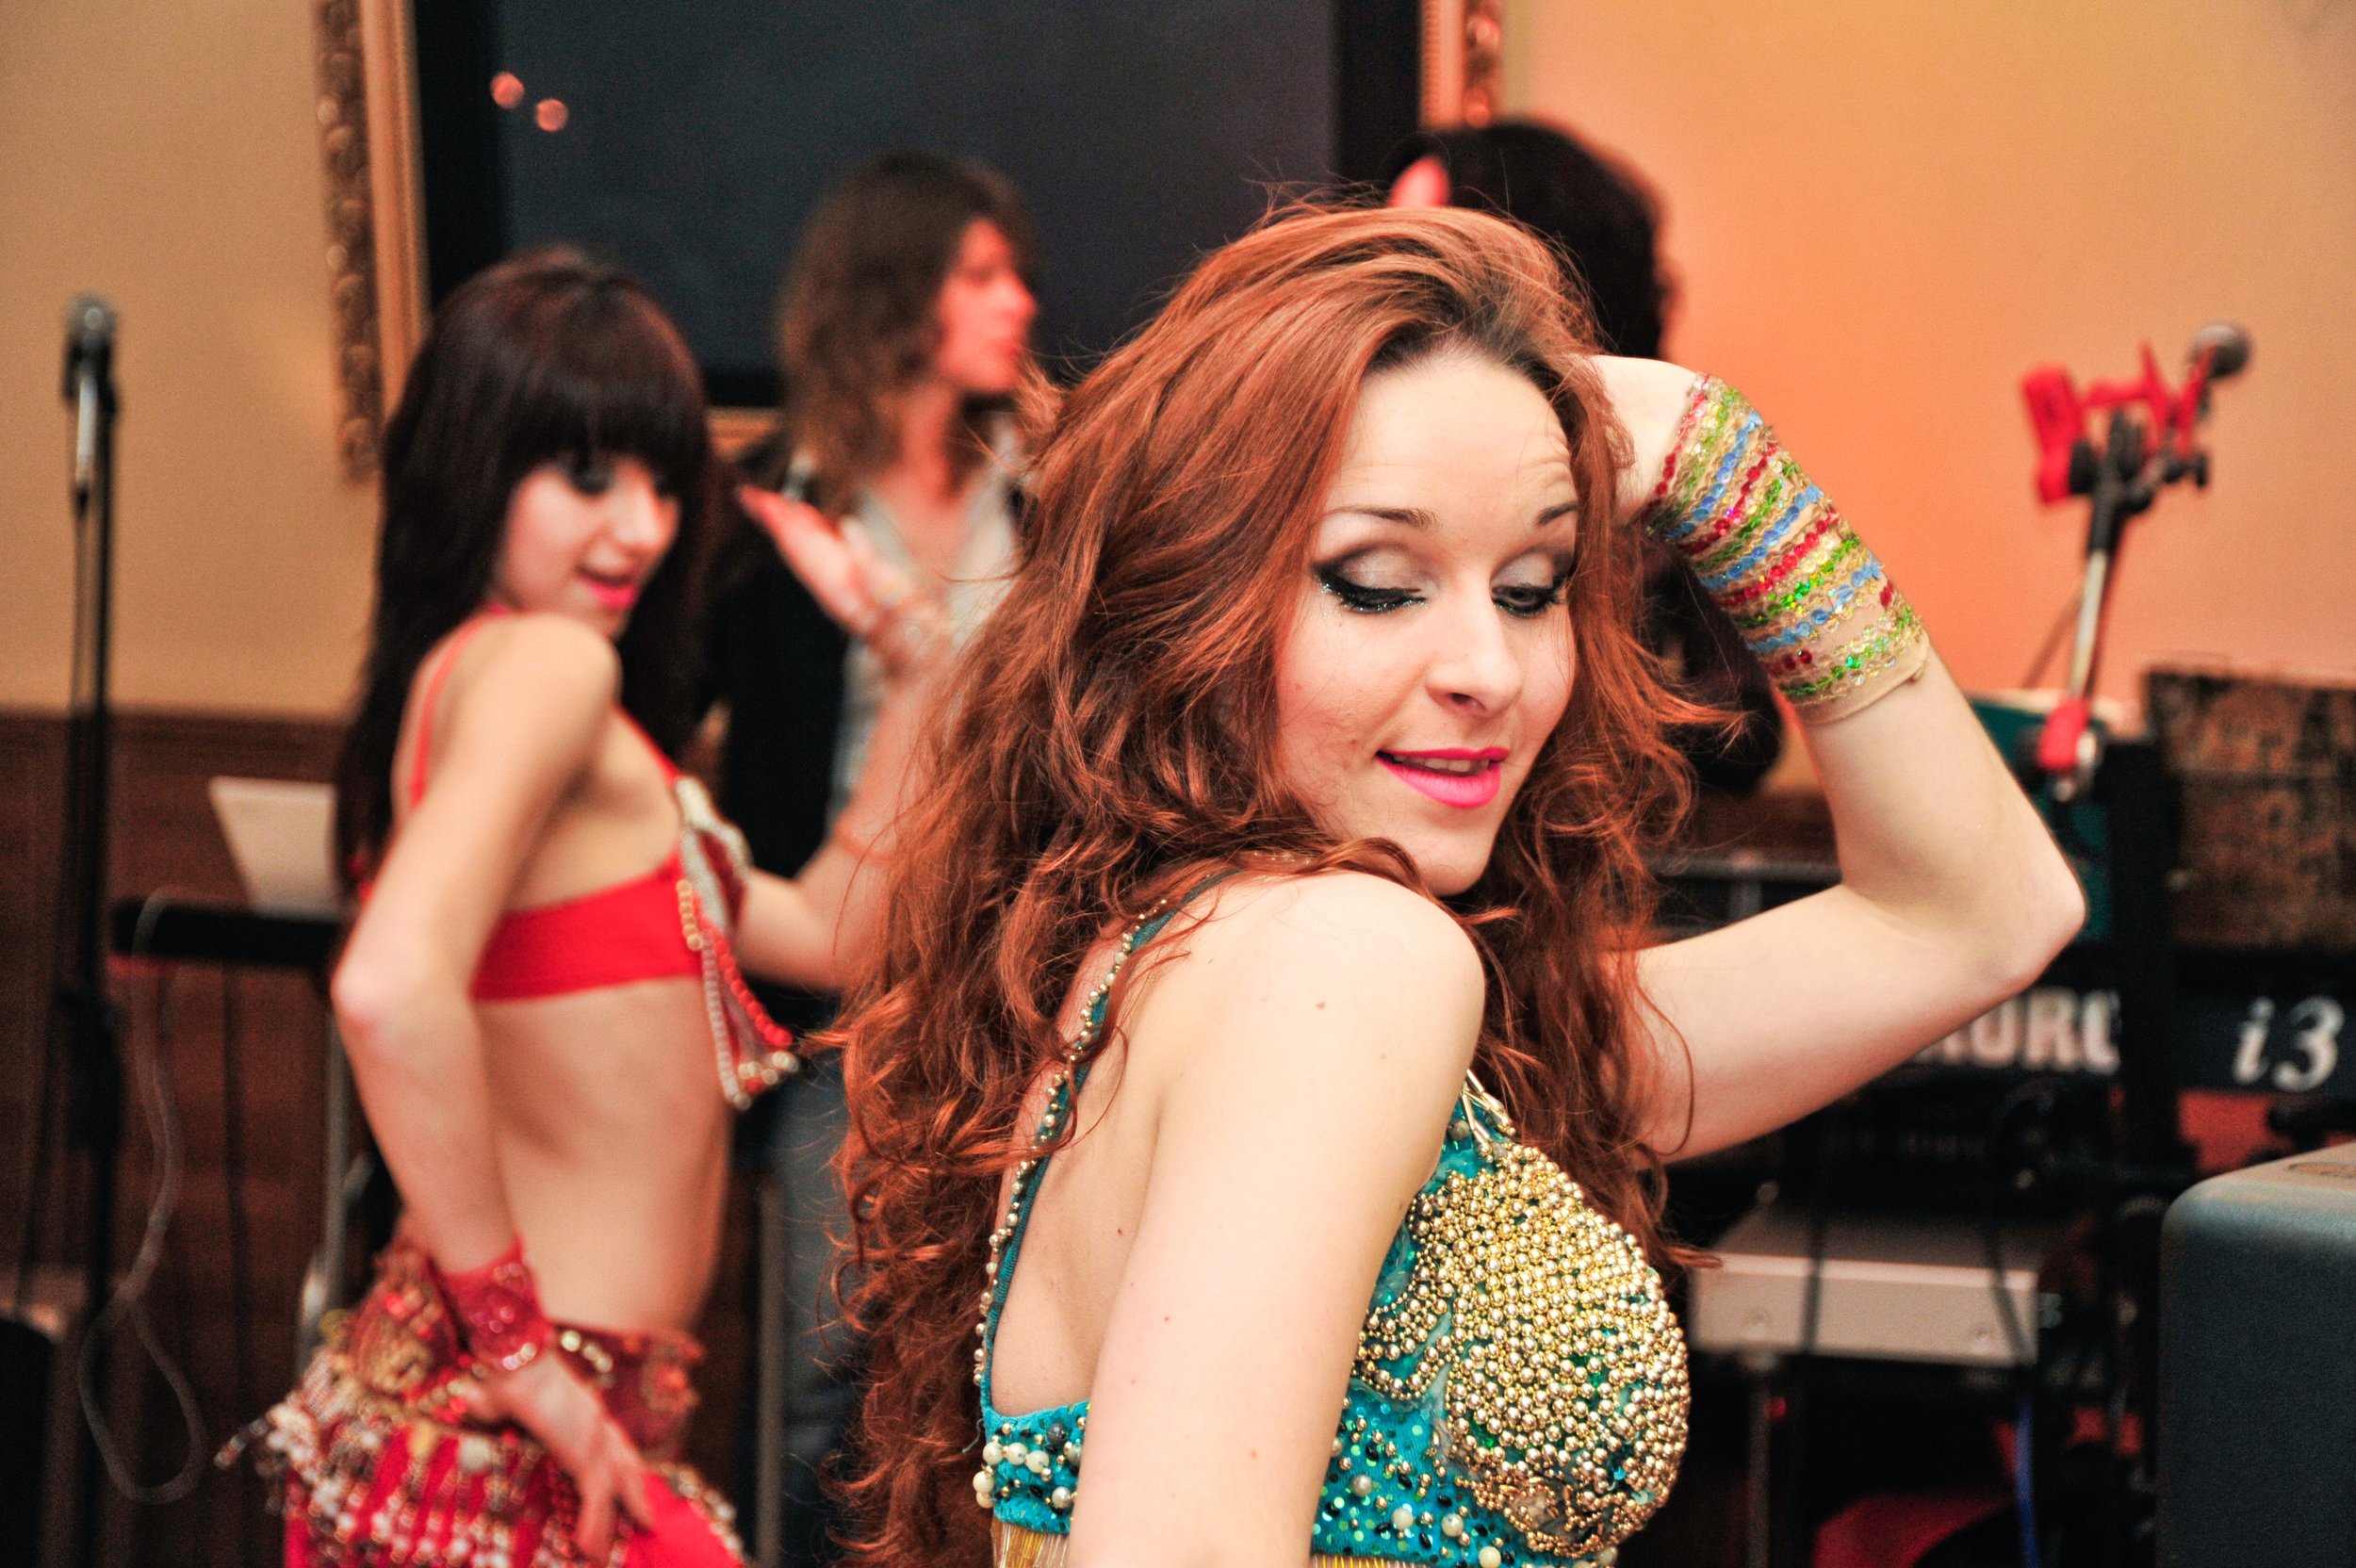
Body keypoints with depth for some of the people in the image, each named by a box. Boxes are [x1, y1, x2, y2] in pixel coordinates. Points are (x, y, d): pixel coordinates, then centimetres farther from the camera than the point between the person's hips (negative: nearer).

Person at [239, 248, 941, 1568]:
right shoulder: (541, 664, -13)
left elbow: (828, 934, 23)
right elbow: (393, 988, -31)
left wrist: (911, 666, 20)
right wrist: (519, 1349, -23)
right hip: (513, 1459, -10)